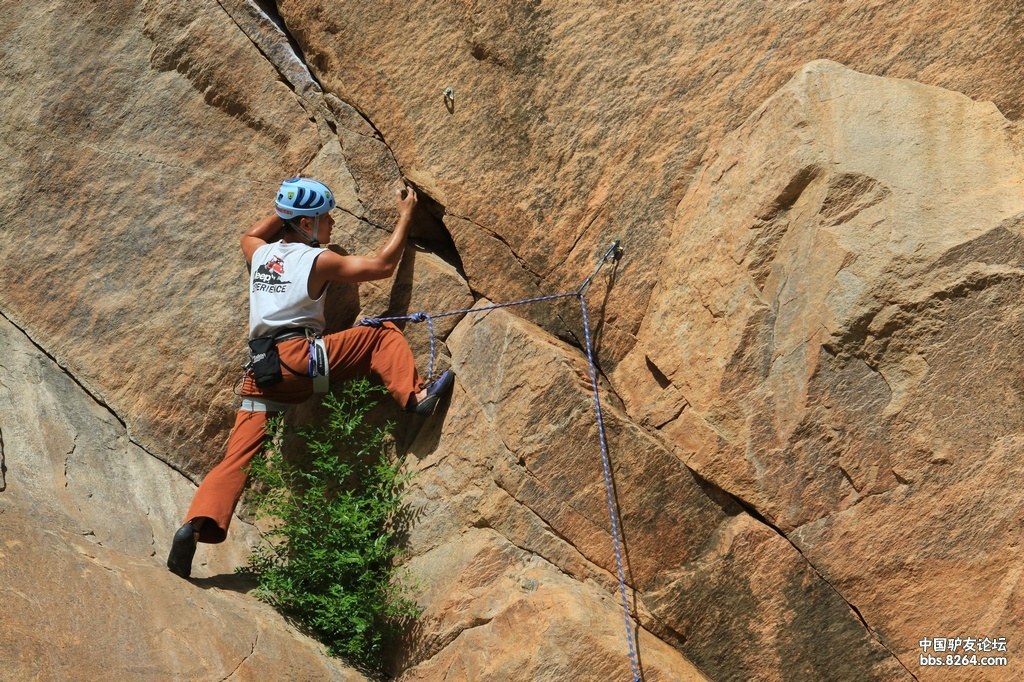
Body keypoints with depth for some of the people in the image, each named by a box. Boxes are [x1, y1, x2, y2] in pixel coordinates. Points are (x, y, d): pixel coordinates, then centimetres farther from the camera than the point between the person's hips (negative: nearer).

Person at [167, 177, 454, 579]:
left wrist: (286, 206, 47)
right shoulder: (318, 260, 4)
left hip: (260, 372, 6)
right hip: (299, 357, -6)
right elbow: (383, 265, 10)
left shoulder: (259, 254, 21)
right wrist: (405, 215, 20)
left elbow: (250, 235, 48)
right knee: (383, 335, 6)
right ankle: (414, 396, -6)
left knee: (238, 458, 1)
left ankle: (197, 524, -15)